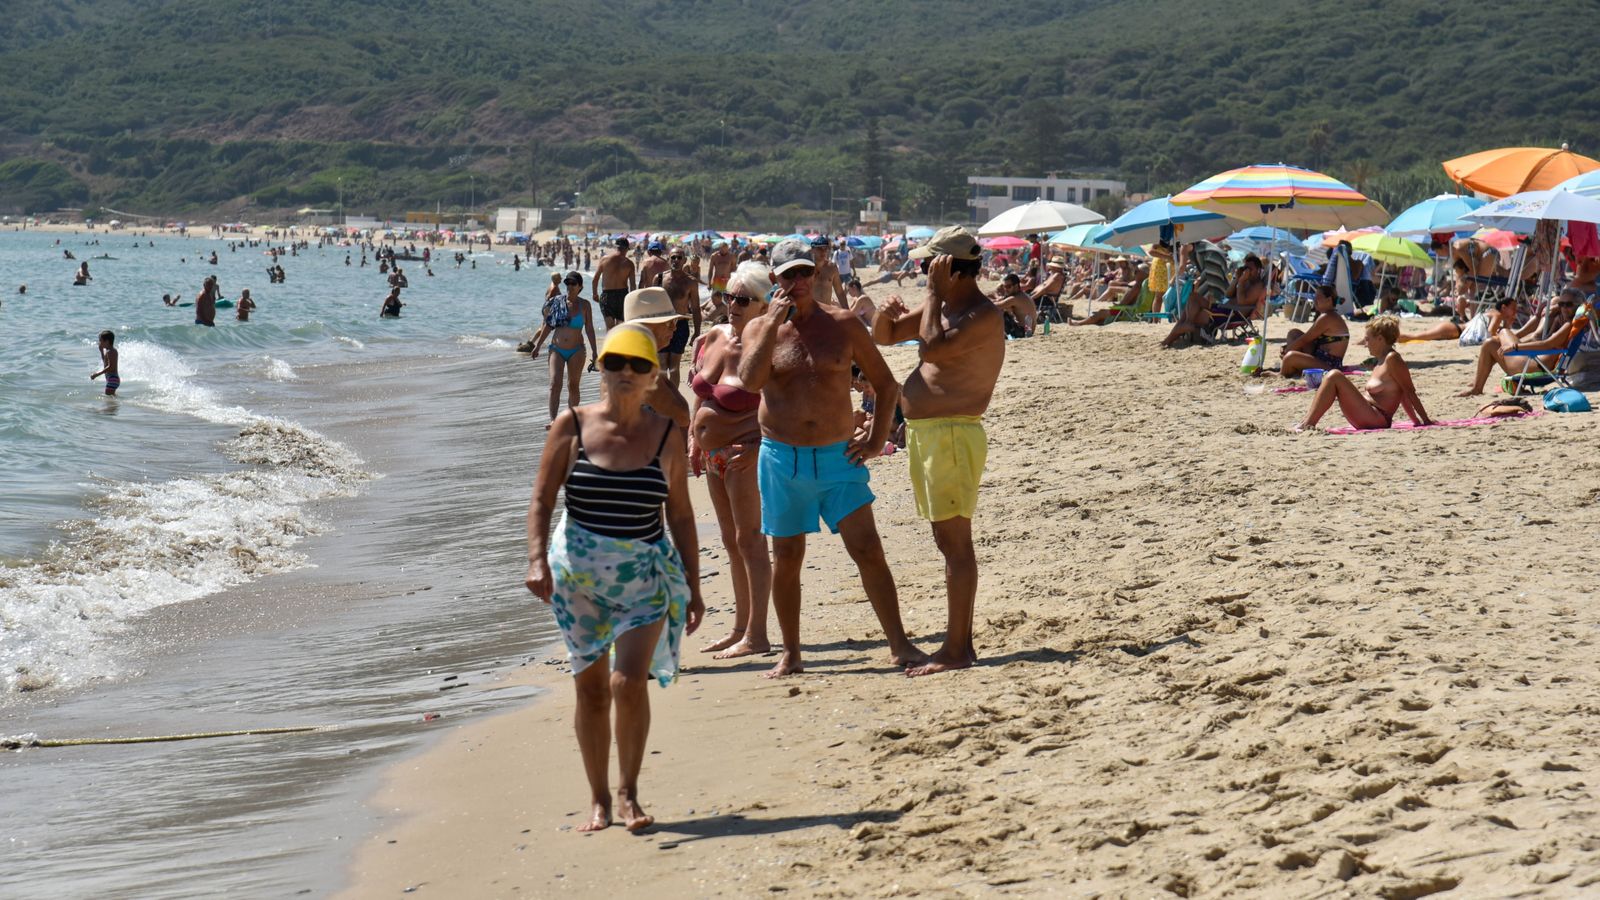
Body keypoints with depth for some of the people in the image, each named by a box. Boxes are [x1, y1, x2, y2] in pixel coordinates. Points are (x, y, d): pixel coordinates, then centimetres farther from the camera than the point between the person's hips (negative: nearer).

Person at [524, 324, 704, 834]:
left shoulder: (666, 436, 2)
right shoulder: (572, 427, -1)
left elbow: (680, 516, 8)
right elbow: (541, 501, -1)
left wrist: (693, 589, 8)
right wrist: (538, 559, -16)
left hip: (646, 573, 0)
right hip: (579, 573, 0)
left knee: (630, 681, -15)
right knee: (591, 688, 5)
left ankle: (628, 792, 2)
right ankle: (598, 799, 19)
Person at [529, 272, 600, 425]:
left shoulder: (584, 305, 1)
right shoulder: (557, 303, 2)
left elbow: (589, 329, 2)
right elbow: (548, 326, 9)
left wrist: (594, 352, -2)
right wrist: (537, 346, 9)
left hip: (576, 351, 0)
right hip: (557, 349, 0)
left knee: (573, 386, 7)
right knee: (555, 384, -15)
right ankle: (553, 419, -23)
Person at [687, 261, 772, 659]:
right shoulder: (711, 339, 5)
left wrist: (756, 448, -24)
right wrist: (694, 440, 14)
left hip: (746, 453, -9)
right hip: (714, 454, 9)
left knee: (749, 540, -7)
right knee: (732, 542, 14)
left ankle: (756, 636, -5)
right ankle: (741, 627, 23)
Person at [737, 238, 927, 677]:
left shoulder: (843, 324, 2)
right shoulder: (760, 328, 2)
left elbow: (885, 382, 9)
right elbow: (750, 380, -18)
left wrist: (878, 436, -1)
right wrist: (774, 323, -20)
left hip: (838, 458, -1)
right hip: (782, 459, 1)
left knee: (868, 549, -9)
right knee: (786, 559, 8)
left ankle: (900, 646, -4)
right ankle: (790, 654, 19)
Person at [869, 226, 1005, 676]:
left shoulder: (984, 316, -15)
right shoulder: (942, 307, 14)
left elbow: (936, 347, -29)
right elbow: (884, 336, 20)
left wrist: (934, 292, -20)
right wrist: (887, 314, -2)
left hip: (952, 435, -10)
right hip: (926, 434, 10)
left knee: (955, 543, -9)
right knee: (948, 543, 13)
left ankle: (957, 649, -8)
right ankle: (959, 641, 20)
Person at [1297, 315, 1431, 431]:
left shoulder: (1392, 359, -11)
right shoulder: (1382, 362, 19)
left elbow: (1409, 392, -12)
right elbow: (1403, 396, 22)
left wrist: (1426, 421, -11)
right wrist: (1417, 422, 22)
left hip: (1378, 419, -10)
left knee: (1334, 377, -17)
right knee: (1331, 378, 10)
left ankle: (1308, 424, -18)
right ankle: (1308, 423, -2)